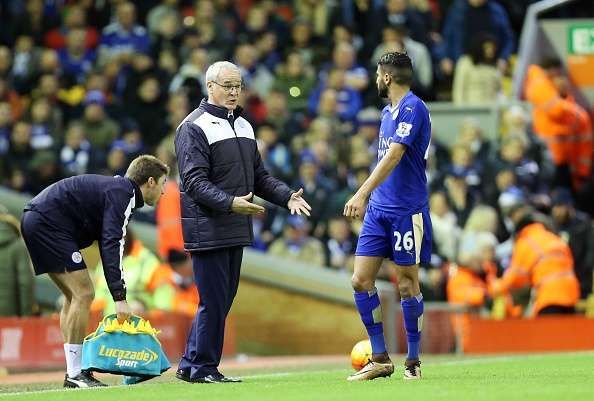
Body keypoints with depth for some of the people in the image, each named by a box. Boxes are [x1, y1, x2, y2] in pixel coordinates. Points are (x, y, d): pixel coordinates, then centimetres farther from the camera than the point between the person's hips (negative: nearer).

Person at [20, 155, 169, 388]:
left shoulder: (116, 188, 21)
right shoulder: (124, 193, -11)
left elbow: (108, 244, 24)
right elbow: (113, 245, -21)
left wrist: (117, 294, 17)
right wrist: (120, 297, -24)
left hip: (35, 221, 11)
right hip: (49, 222, -11)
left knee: (74, 296, 14)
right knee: (83, 293, -11)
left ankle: (74, 372, 14)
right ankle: (75, 373, -10)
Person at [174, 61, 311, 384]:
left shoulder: (243, 126, 18)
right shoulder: (194, 127, -8)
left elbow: (258, 176, 22)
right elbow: (195, 181, -16)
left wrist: (287, 196, 5)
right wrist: (229, 203, -30)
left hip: (236, 231, 8)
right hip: (207, 231, -8)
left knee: (223, 299, 10)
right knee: (213, 300, -7)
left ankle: (190, 366, 19)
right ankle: (203, 368, 4)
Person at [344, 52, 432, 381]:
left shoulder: (413, 108, -13)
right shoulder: (388, 111, 16)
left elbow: (393, 156, -21)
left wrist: (361, 194, -27)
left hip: (407, 211, -8)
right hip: (379, 210, 8)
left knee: (407, 285, -1)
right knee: (361, 280, 1)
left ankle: (413, 362, 9)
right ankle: (380, 359, 7)